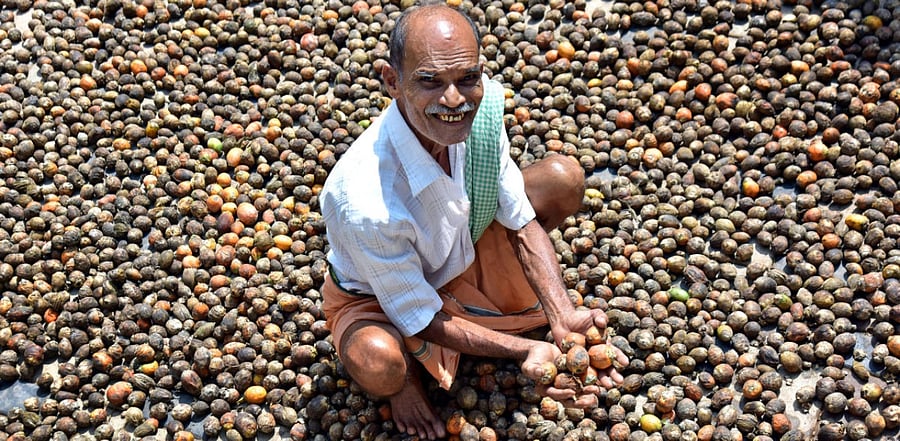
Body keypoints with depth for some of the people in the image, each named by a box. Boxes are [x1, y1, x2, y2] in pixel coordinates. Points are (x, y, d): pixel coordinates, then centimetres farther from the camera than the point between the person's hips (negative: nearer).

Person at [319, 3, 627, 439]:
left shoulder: (481, 106, -25)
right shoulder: (365, 202, -42)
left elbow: (522, 223, -12)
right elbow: (423, 320, -26)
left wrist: (563, 318, -26)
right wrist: (528, 351, -34)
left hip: (464, 252, 5)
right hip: (380, 296, -5)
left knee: (563, 177, -10)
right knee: (377, 364, -39)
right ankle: (408, 371, 2)